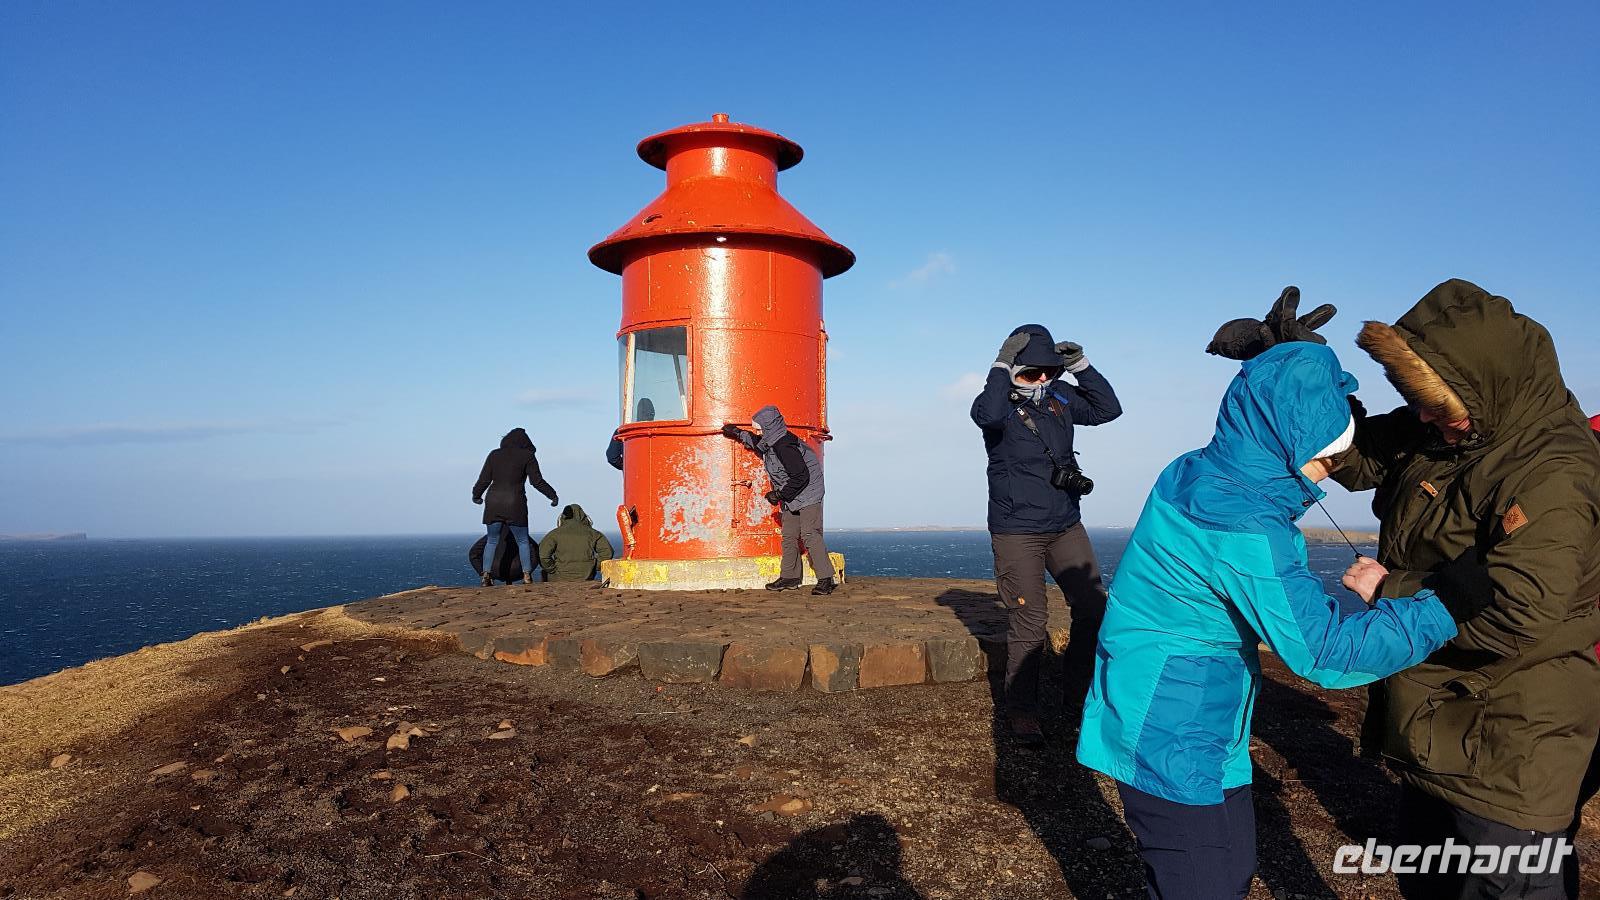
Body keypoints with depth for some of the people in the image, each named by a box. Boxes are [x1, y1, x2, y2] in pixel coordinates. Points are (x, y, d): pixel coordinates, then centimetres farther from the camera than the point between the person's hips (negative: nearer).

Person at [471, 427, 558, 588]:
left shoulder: (494, 455, 10)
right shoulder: (527, 455, 2)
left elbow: (484, 480, 9)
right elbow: (537, 481, -4)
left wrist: (476, 495, 26)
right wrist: (553, 495, 5)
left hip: (493, 503, 3)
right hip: (515, 504, -3)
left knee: (492, 540, 14)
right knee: (522, 541, 8)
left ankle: (486, 575, 5)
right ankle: (527, 576, 2)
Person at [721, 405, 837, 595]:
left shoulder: (784, 446, -26)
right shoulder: (771, 440, 4)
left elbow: (801, 477, -25)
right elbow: (758, 442, 32)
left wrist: (780, 495, -18)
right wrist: (739, 433, 28)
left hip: (807, 493, -10)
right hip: (791, 497, 10)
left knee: (810, 535, -16)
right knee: (789, 536, 11)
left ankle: (826, 579, -14)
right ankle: (790, 577, 19)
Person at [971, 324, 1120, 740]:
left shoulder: (1059, 396, 7)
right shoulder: (1002, 402, -10)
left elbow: (1107, 409, 6)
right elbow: (987, 415, -33)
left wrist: (1081, 367, -3)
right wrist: (1002, 366, -27)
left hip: (1066, 526, 6)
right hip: (1016, 531, -6)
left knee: (1094, 607, 3)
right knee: (1029, 623, -4)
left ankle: (1082, 688, 25)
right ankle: (1021, 712, 11)